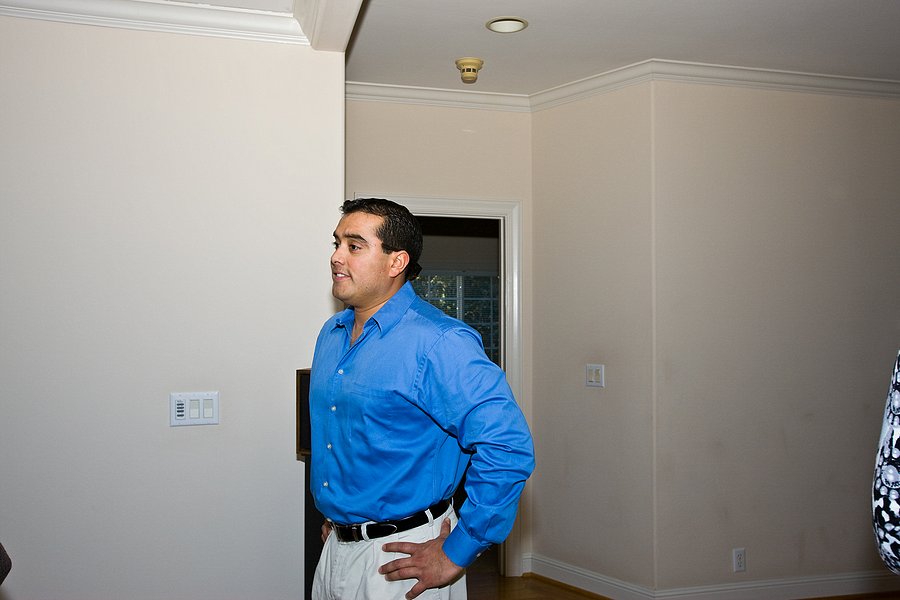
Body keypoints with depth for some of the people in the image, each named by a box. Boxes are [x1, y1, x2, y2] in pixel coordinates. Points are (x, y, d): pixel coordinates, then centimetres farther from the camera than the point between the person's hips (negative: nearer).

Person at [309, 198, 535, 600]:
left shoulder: (439, 343, -20)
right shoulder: (330, 334, 6)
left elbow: (508, 450, -26)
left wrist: (457, 554, -22)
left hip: (401, 559, -7)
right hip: (335, 547, 7)